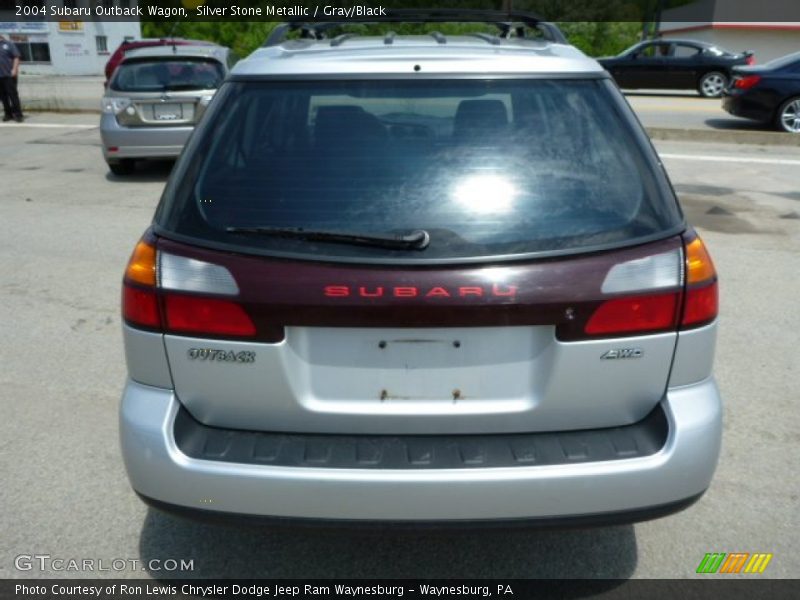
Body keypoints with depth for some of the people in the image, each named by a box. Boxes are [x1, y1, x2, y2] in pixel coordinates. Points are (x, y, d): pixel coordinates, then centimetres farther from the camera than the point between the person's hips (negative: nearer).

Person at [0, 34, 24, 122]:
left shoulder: (8, 43, 2)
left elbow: (16, 57, -4)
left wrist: (14, 69, -13)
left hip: (9, 74, -5)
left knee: (12, 94, -5)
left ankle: (18, 114, -1)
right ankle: (8, 113, 14)